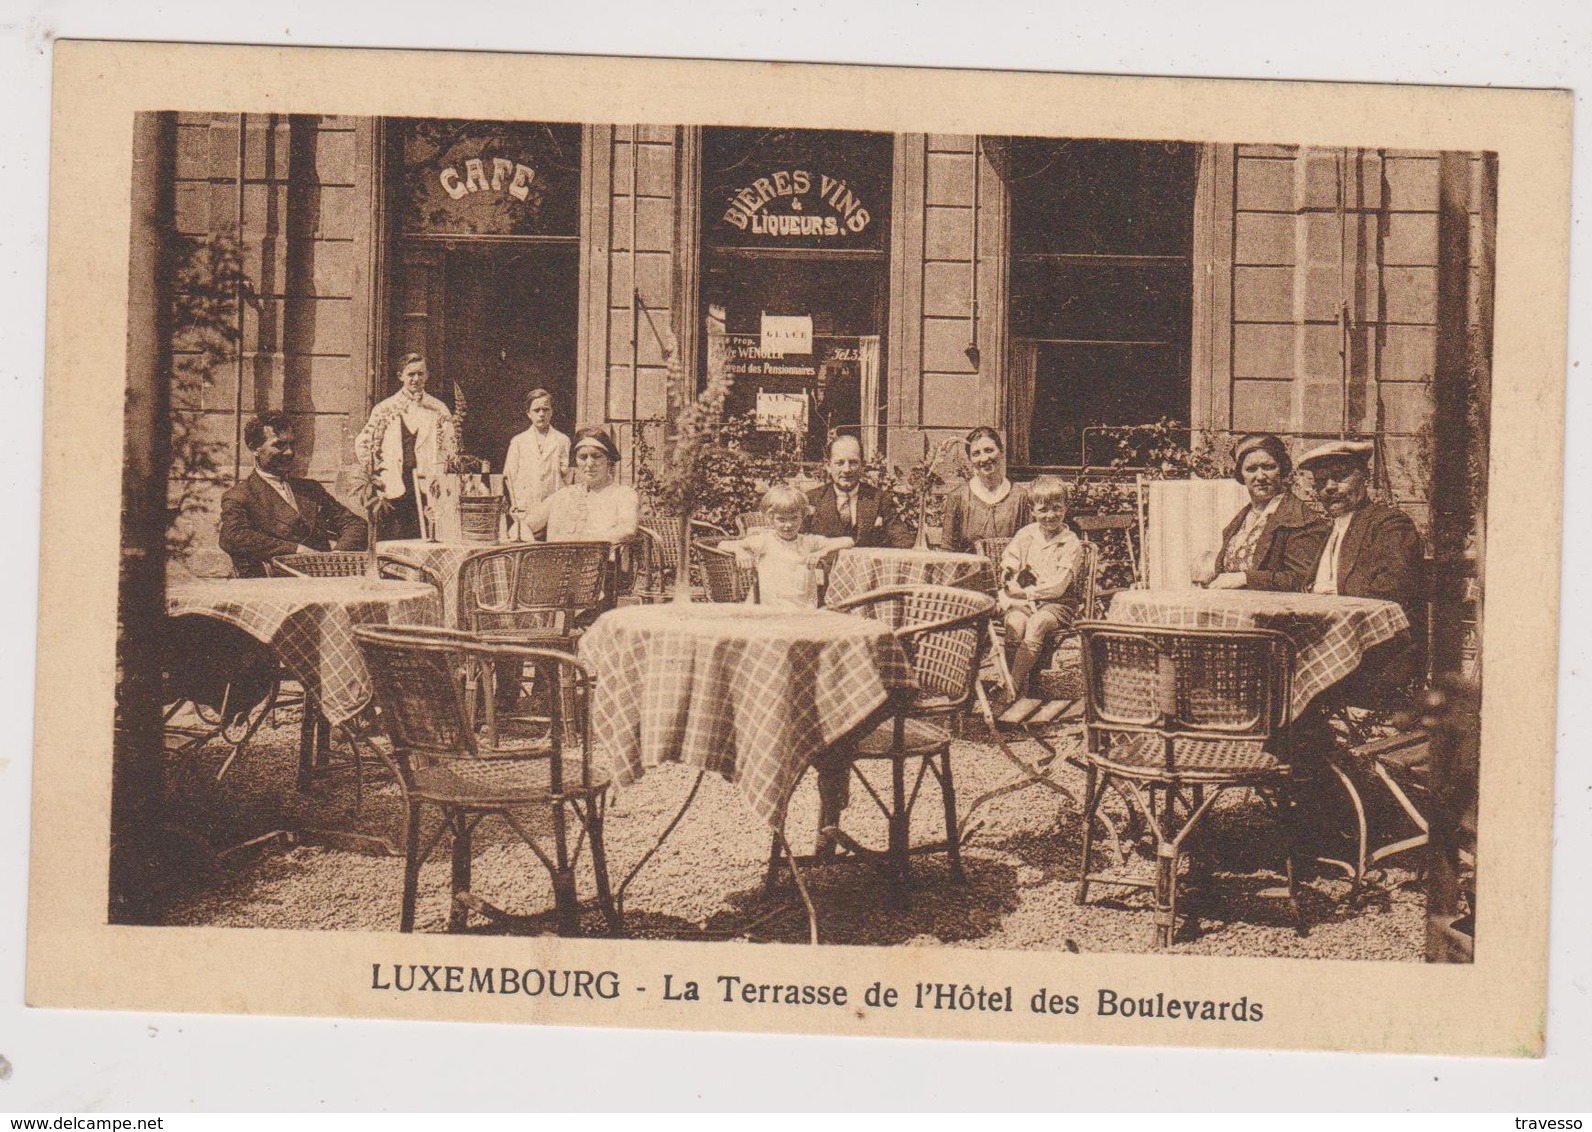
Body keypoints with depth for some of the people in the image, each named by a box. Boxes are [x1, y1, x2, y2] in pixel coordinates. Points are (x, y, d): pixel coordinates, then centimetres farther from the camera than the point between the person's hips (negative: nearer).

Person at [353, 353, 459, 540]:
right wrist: (376, 476, 4)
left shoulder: (438, 410, 11)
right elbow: (362, 443, 10)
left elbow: (450, 448, 10)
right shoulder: (386, 409, 8)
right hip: (395, 488, -1)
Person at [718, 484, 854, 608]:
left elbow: (849, 541, 10)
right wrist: (739, 550, -14)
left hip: (807, 613, 2)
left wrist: (823, 551, -6)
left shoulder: (809, 542, 13)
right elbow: (723, 545, 8)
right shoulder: (764, 541, 8)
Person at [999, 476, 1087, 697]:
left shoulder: (1071, 544, -2)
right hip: (1021, 602, 3)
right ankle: (1021, 687, -33)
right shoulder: (1024, 536, 10)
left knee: (1037, 623, -34)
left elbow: (1058, 586, -9)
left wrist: (1028, 591, -12)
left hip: (1056, 604, -3)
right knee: (1015, 623, -31)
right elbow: (1006, 574, 11)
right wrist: (1017, 585, -9)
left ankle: (1012, 686, -35)